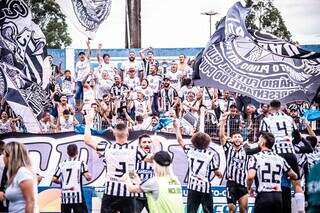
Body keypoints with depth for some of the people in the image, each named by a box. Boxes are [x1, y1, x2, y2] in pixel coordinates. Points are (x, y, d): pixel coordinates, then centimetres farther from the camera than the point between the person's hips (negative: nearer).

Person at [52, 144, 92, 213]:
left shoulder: (62, 164, 9)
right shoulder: (80, 163, -2)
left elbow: (54, 179, 7)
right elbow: (88, 177, -13)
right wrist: (89, 176, 10)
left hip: (65, 196, 4)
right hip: (77, 196, -4)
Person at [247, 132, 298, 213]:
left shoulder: (256, 157, -3)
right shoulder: (280, 159, 11)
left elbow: (251, 176, -18)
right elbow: (294, 176, 17)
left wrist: (249, 188, 2)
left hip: (263, 195, -4)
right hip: (278, 195, 5)